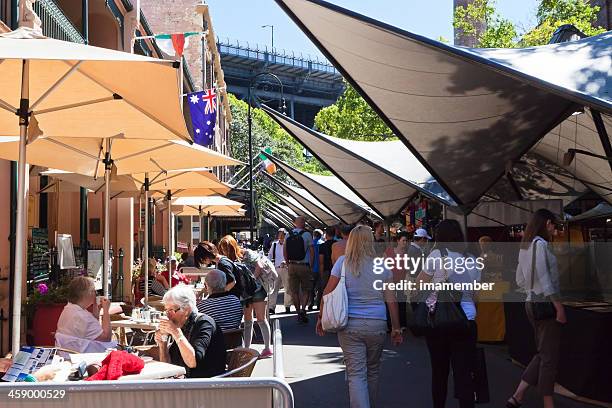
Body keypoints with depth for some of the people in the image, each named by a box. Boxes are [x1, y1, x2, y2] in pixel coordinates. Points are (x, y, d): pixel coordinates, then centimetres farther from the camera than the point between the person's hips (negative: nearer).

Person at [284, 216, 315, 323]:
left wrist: (288, 263, 14)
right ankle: (302, 310, -11)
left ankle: (298, 312, 14)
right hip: (304, 266, -3)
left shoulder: (288, 235, 3)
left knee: (294, 291, 11)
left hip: (292, 266, 3)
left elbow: (284, 251, 6)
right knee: (306, 290, 7)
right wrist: (311, 265, 0)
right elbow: (312, 251, -9)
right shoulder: (307, 234, -8)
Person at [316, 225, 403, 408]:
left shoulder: (343, 262, -2)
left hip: (349, 325, -2)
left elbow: (328, 292, -3)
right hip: (377, 324, 2)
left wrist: (321, 318, 8)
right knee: (372, 370, 18)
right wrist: (396, 327, 10)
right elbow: (391, 300, 3)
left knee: (356, 374, -2)